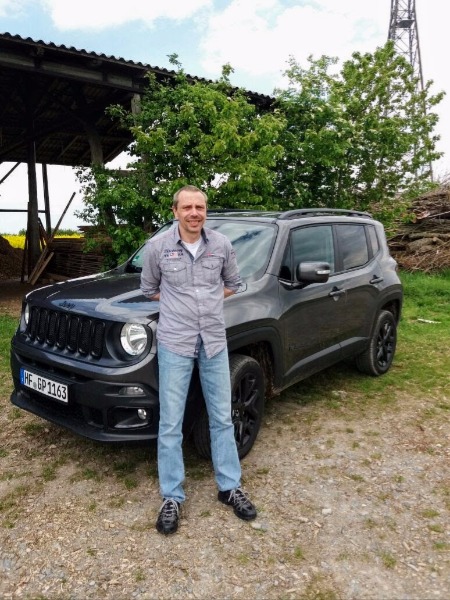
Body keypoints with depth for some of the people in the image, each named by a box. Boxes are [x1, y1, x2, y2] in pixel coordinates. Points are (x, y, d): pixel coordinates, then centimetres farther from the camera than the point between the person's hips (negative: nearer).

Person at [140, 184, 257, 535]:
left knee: (222, 418, 12)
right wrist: (179, 301, 1)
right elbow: (149, 290, 9)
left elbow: (233, 284, 14)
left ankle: (230, 488, 29)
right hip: (174, 342, -2)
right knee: (171, 424, 4)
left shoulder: (222, 245, 0)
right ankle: (172, 498, 20)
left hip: (215, 341, 2)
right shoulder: (158, 246, -5)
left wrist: (208, 300, 1)